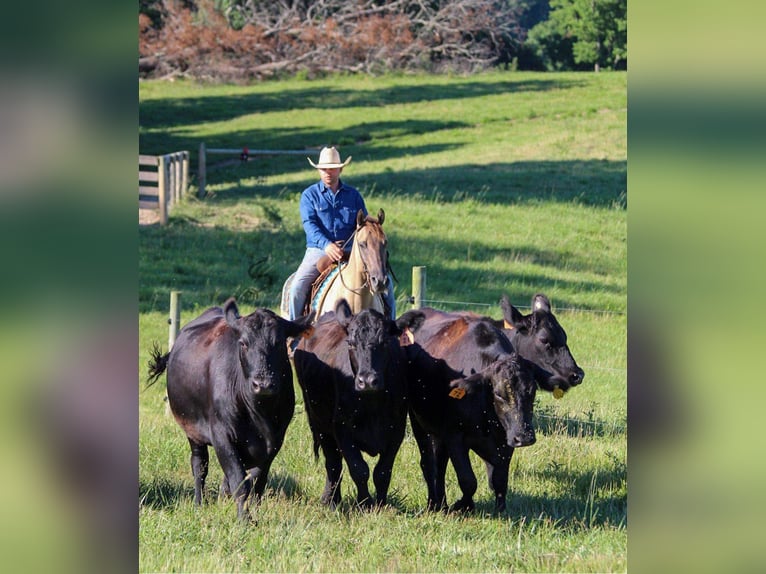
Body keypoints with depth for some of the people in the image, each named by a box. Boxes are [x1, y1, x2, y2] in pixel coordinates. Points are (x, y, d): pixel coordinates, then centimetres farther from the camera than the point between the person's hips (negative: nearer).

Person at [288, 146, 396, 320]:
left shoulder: (353, 195, 12)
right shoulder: (310, 195, 3)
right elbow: (309, 223, -11)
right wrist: (326, 244, -29)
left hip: (350, 251, 2)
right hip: (318, 250, -2)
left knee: (385, 280, -10)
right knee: (297, 286, -25)